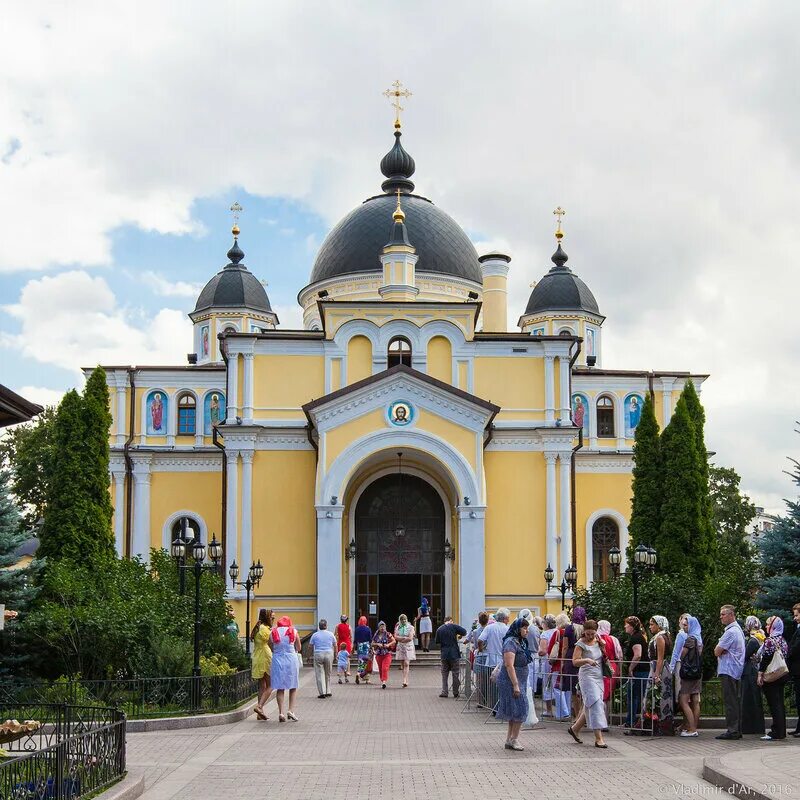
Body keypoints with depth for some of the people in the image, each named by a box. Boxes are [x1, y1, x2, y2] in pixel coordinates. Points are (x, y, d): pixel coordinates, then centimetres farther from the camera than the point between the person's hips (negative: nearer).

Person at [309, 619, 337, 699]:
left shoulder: (315, 635, -2)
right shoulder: (330, 634, 2)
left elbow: (310, 645, 5)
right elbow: (335, 645, 10)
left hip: (318, 655, -2)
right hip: (329, 654, 2)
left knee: (320, 674, 1)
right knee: (328, 674, 15)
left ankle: (322, 693, -5)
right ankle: (328, 691, 18)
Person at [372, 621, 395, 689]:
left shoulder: (388, 634, -1)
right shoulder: (376, 635, 7)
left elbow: (394, 641, 0)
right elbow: (372, 643, 9)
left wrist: (388, 644, -15)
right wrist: (377, 644, -9)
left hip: (387, 654, -4)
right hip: (378, 654, 4)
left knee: (385, 668, -16)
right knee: (380, 669, 10)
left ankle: (384, 681, -21)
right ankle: (382, 681, 24)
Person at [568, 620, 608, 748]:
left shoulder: (598, 641, 11)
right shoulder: (581, 644, -8)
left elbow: (605, 656, 18)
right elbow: (575, 661, -16)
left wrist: (602, 646, 1)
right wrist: (586, 660, -33)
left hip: (599, 677, 7)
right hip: (587, 676, -7)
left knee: (590, 707, 9)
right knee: (595, 704, -14)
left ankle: (575, 728, 28)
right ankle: (598, 738, -15)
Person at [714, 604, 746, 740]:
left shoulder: (731, 632, -16)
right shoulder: (738, 629, 18)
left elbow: (717, 652, -15)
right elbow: (719, 651, 21)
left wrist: (719, 649, 3)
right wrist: (722, 651, 3)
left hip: (728, 671, -10)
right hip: (737, 671, 10)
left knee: (730, 702, -8)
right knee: (736, 701, 11)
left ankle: (732, 731, -8)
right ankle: (737, 730, 14)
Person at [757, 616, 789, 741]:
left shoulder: (770, 641, -15)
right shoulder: (783, 640, 11)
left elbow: (766, 659, -18)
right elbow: (785, 657, 16)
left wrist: (760, 674, -14)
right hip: (782, 676, 9)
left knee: (774, 704, -7)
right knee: (780, 703, 12)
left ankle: (776, 732, -7)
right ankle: (781, 731, 16)